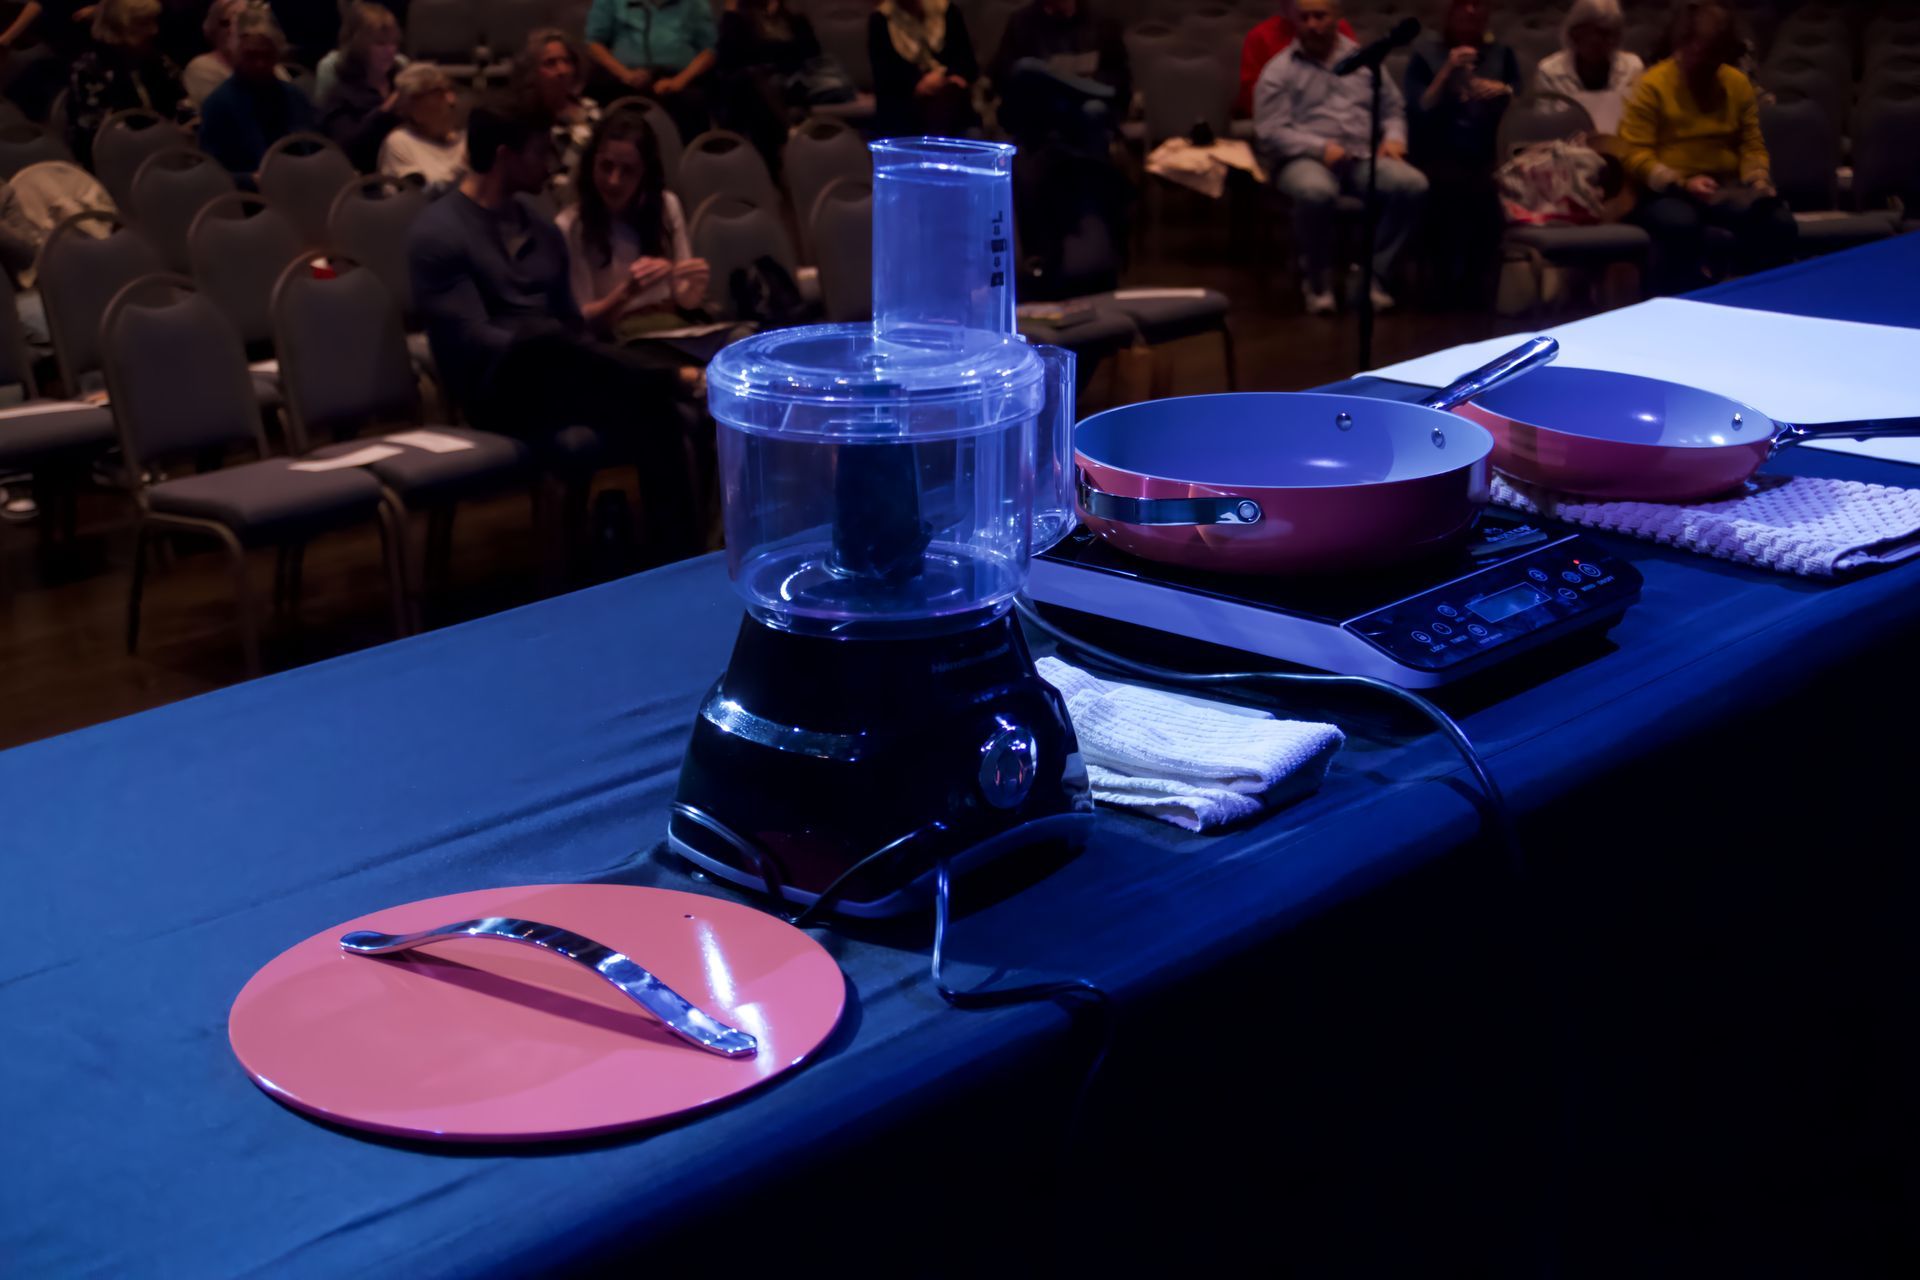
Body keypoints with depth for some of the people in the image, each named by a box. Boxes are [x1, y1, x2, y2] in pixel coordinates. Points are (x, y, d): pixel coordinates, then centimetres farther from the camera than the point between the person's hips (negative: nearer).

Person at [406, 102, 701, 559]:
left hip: (558, 380, 6)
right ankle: (683, 382, -29)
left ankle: (675, 558, -31)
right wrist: (556, 354, -20)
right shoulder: (438, 233, -5)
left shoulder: (541, 230, 17)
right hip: (499, 391, -5)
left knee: (654, 412, -27)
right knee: (542, 341, -41)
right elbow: (474, 341, -13)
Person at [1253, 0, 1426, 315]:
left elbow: (1394, 109, 23)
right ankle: (1317, 279, -17)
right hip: (1303, 159, -4)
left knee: (1413, 184, -27)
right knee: (1315, 192, -41)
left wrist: (1393, 138, -1)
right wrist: (1321, 148, -18)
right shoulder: (1280, 70, 5)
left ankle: (1371, 274, -17)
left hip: (1365, 158, 4)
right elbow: (1270, 132, -5)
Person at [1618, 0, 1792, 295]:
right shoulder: (1652, 85, -6)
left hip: (1725, 188, 5)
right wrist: (1683, 184, -24)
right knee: (1681, 224, -41)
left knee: (1779, 221, -24)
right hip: (1666, 192, -5)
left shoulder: (1738, 83, 10)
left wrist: (1759, 182, -7)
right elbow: (1634, 154, -11)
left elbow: (1752, 144, 15)